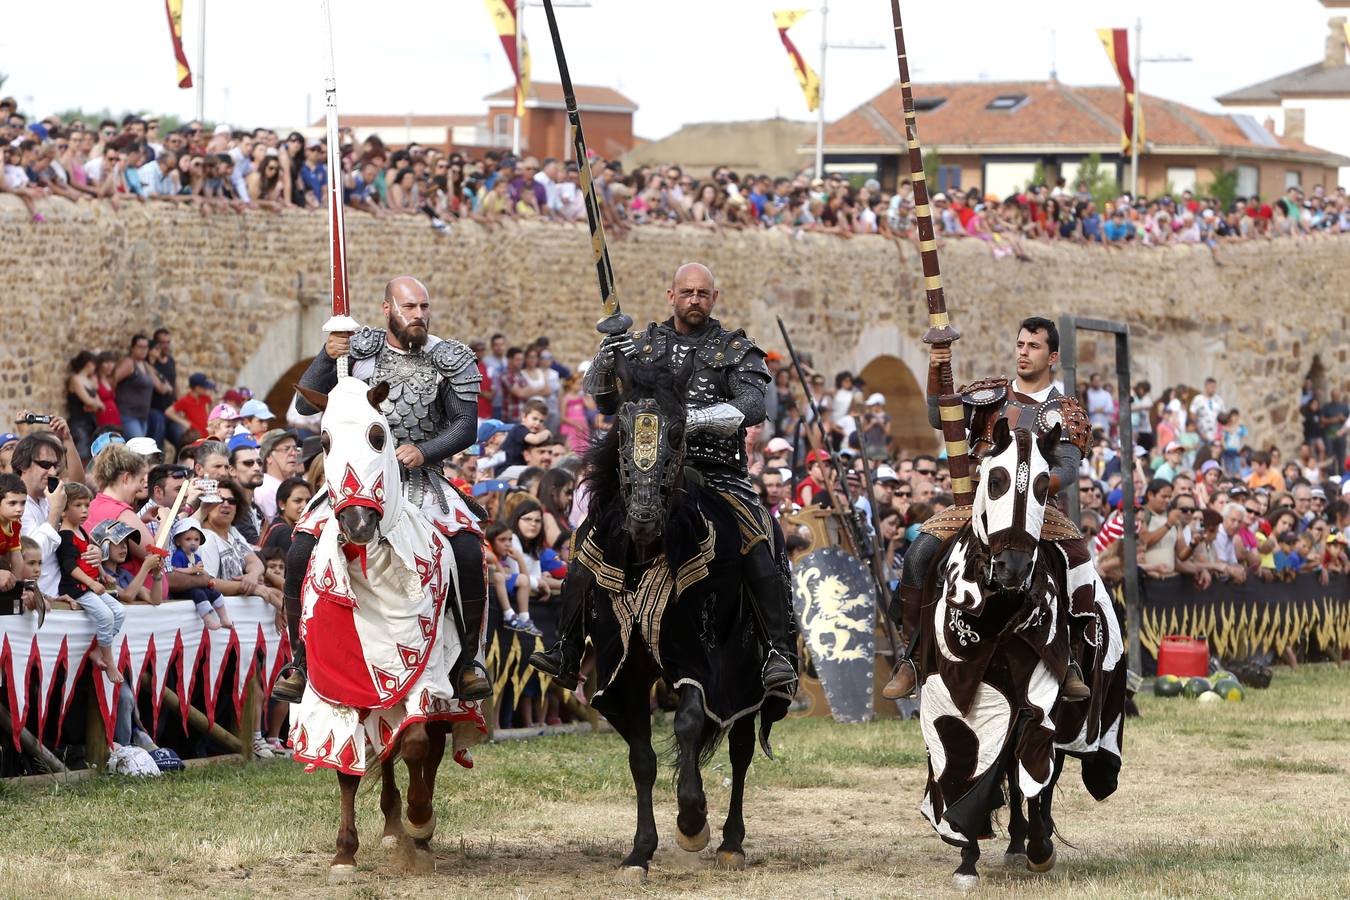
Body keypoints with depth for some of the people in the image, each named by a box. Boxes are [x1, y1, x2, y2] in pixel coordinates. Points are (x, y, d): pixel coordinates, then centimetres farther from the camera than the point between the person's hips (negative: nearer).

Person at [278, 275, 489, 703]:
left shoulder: (451, 359, 0)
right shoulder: (360, 348, 2)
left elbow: (466, 426, -6)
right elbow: (305, 405, -1)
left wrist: (425, 451, -23)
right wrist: (327, 358, -17)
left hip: (422, 480, -1)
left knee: (470, 553, -24)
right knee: (300, 553, -19)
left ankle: (465, 664, -6)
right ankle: (301, 663, -2)